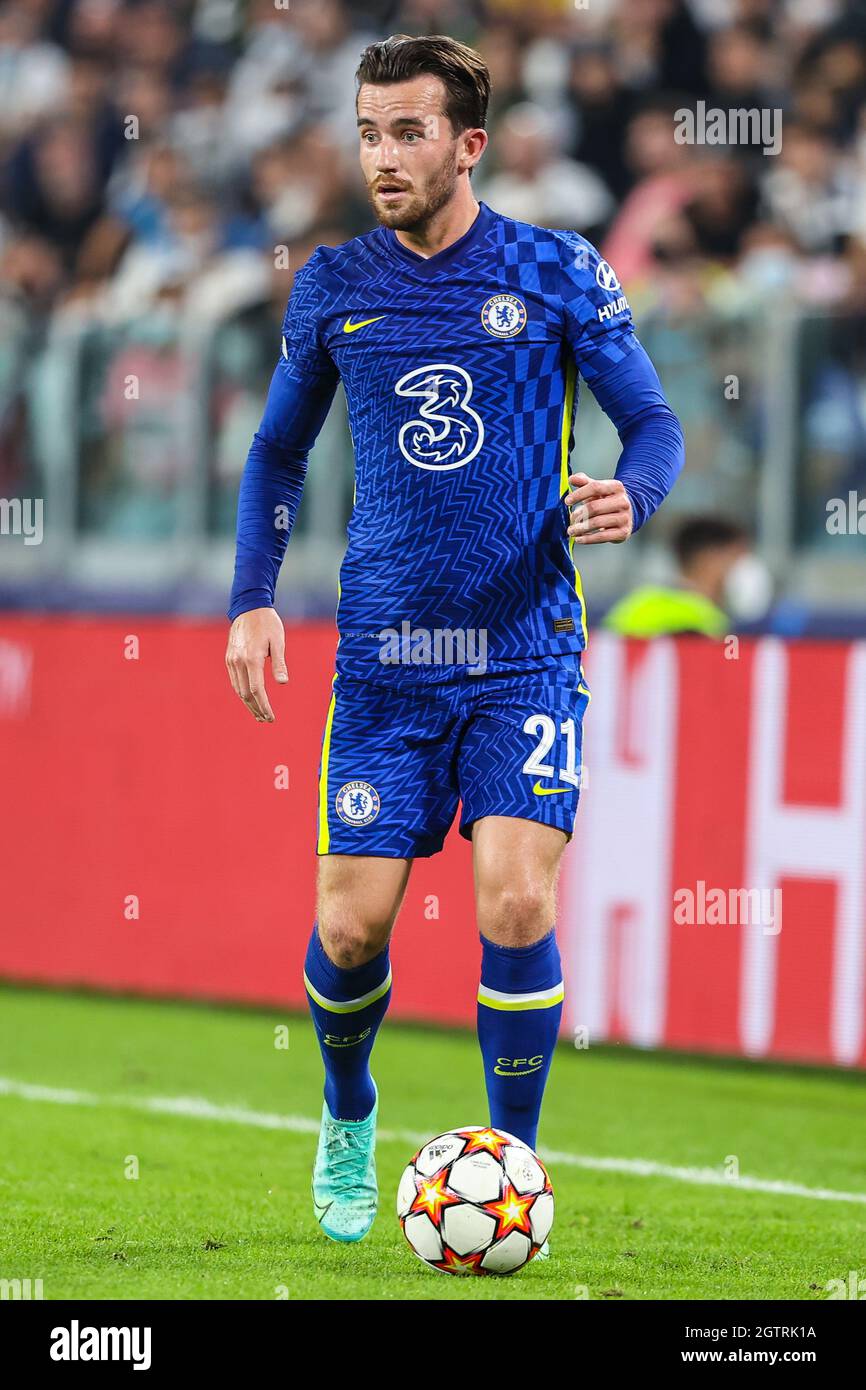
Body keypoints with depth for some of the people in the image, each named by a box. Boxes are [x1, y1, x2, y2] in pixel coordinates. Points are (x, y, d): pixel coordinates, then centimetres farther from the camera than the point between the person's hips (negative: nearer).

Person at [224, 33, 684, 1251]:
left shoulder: (558, 273, -2)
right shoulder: (333, 286, 5)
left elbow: (655, 423, 3)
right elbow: (278, 451, 17)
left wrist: (631, 495, -19)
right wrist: (254, 599, 6)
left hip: (526, 650, -2)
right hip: (383, 655, 2)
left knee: (515, 905, -15)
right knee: (351, 927, -2)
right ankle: (348, 1121, 29)